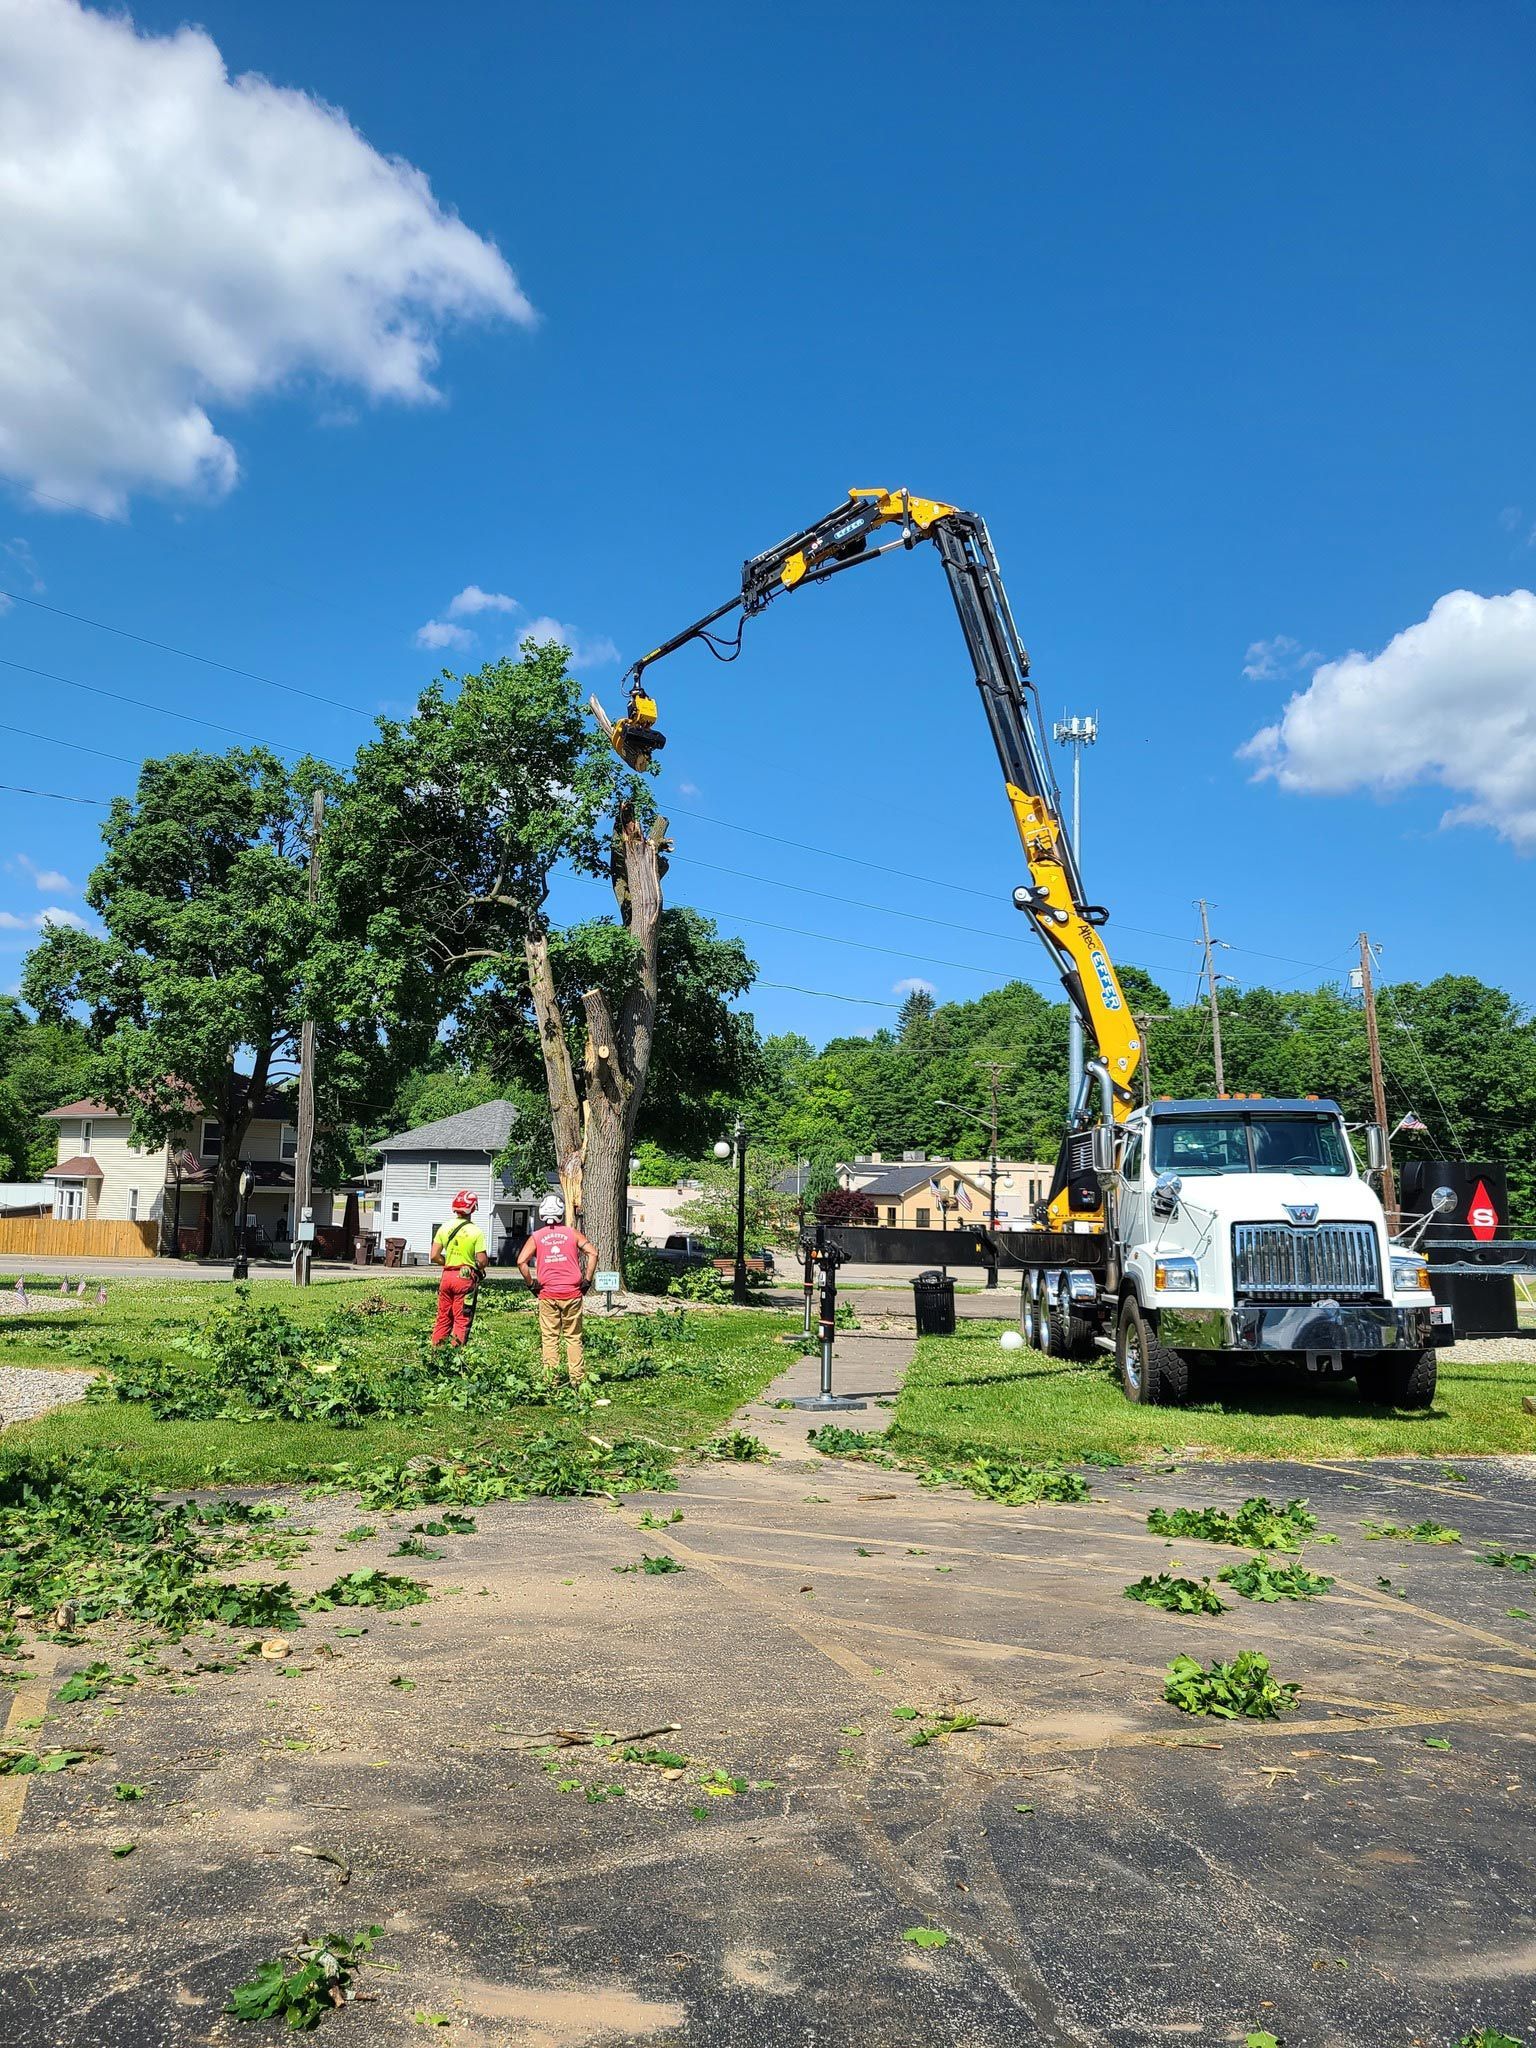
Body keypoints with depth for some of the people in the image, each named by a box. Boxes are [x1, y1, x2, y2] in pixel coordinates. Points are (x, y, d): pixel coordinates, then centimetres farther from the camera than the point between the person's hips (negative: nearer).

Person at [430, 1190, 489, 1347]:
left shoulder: (444, 1228, 3)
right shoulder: (476, 1232, -10)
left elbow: (434, 1256, 3)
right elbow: (482, 1261, -13)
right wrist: (479, 1267, 9)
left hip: (447, 1276, 4)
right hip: (465, 1278, -4)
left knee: (443, 1318, 14)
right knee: (462, 1320, 3)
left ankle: (435, 1351, 15)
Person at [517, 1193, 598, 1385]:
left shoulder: (536, 1237, 3)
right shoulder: (572, 1233, 3)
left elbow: (521, 1261, -8)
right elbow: (593, 1253, -6)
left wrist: (531, 1283, 2)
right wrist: (587, 1280, 0)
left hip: (547, 1295, 0)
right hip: (572, 1294, 0)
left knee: (549, 1339, 5)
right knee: (573, 1338, 7)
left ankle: (551, 1379, 5)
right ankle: (577, 1378, 6)